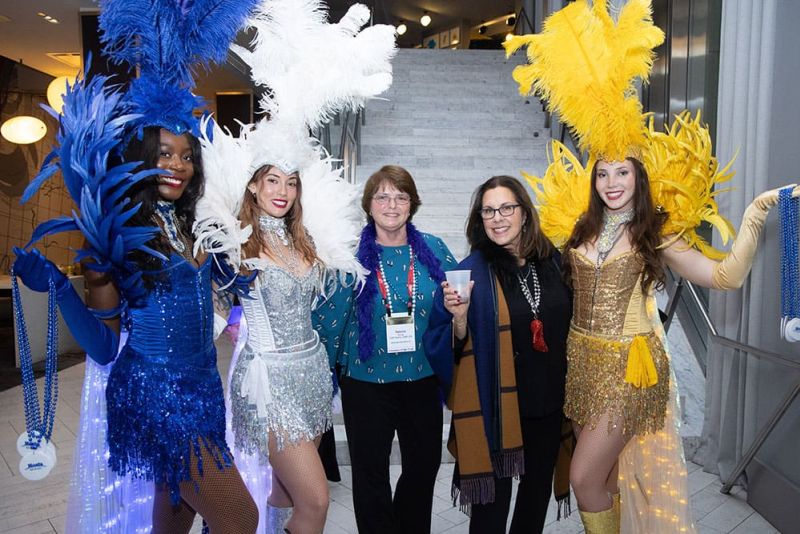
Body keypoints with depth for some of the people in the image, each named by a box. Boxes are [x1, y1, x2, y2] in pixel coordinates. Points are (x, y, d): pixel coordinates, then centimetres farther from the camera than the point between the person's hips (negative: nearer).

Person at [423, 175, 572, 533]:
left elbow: (564, 326, 12)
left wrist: (568, 390, 8)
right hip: (495, 406, -4)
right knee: (492, 497, 7)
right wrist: (459, 317, -29)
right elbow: (455, 348, -10)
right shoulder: (471, 271, -13)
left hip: (549, 402, 5)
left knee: (538, 489, 22)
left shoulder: (552, 261, -1)